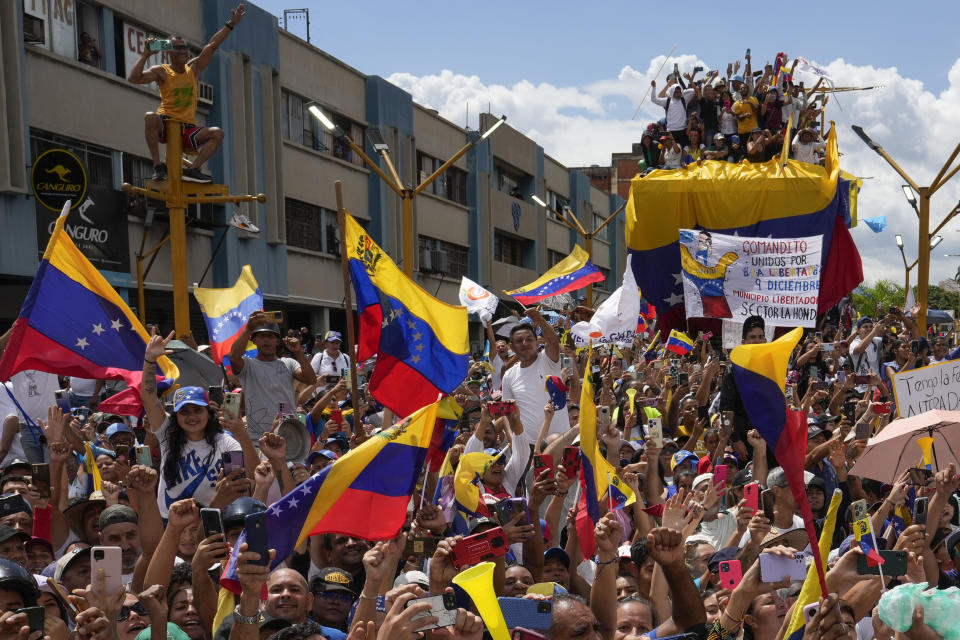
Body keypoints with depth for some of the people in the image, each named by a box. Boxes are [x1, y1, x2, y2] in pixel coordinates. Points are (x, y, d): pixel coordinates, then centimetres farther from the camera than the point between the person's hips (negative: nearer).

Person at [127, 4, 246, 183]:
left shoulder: (193, 69, 11)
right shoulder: (162, 71, -1)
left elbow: (212, 45, 8)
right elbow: (133, 78, -15)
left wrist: (231, 24, 5)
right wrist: (146, 54, -16)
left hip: (188, 129, 4)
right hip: (165, 125, -4)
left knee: (217, 133, -18)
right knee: (150, 117, -36)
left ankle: (192, 169, -21)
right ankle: (158, 166, -26)